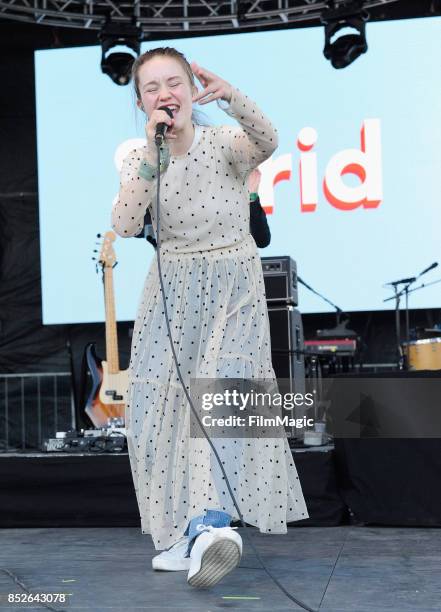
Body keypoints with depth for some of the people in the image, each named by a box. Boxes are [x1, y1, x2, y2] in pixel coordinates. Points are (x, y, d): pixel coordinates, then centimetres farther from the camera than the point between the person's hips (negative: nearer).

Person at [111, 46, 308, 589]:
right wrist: (152, 152, -23)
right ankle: (181, 533, 11)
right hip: (172, 291, 4)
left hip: (233, 286, -3)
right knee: (160, 405, 0)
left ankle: (210, 523, -30)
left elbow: (266, 142, -33)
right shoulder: (139, 160, 0)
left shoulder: (225, 143, -9)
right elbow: (124, 227, -16)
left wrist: (231, 97, -52)